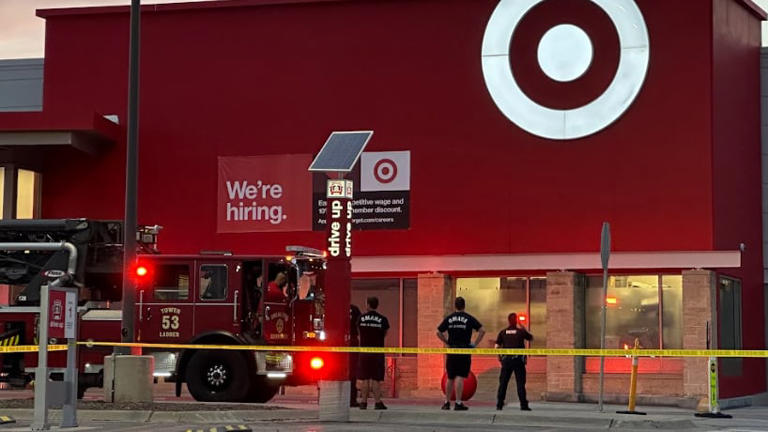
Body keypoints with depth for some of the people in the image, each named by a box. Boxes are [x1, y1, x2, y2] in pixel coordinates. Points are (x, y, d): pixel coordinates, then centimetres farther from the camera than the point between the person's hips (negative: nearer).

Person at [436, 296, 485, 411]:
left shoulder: (449, 318, 7)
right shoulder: (469, 318, -1)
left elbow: (439, 333, 5)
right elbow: (482, 330, -7)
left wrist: (447, 342, 10)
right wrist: (475, 344, -1)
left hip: (452, 351, 3)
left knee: (450, 378, 11)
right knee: (460, 377, -6)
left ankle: (447, 402, 16)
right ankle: (458, 403, -10)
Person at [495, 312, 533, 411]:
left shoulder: (503, 332, 3)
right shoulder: (521, 332, -2)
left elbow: (497, 346, -1)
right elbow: (531, 338, 15)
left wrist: (499, 357, 12)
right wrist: (524, 329, 24)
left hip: (506, 359, 2)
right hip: (518, 359, -2)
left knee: (503, 382, 7)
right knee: (520, 382, 1)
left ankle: (499, 404, 4)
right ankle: (523, 404, -2)